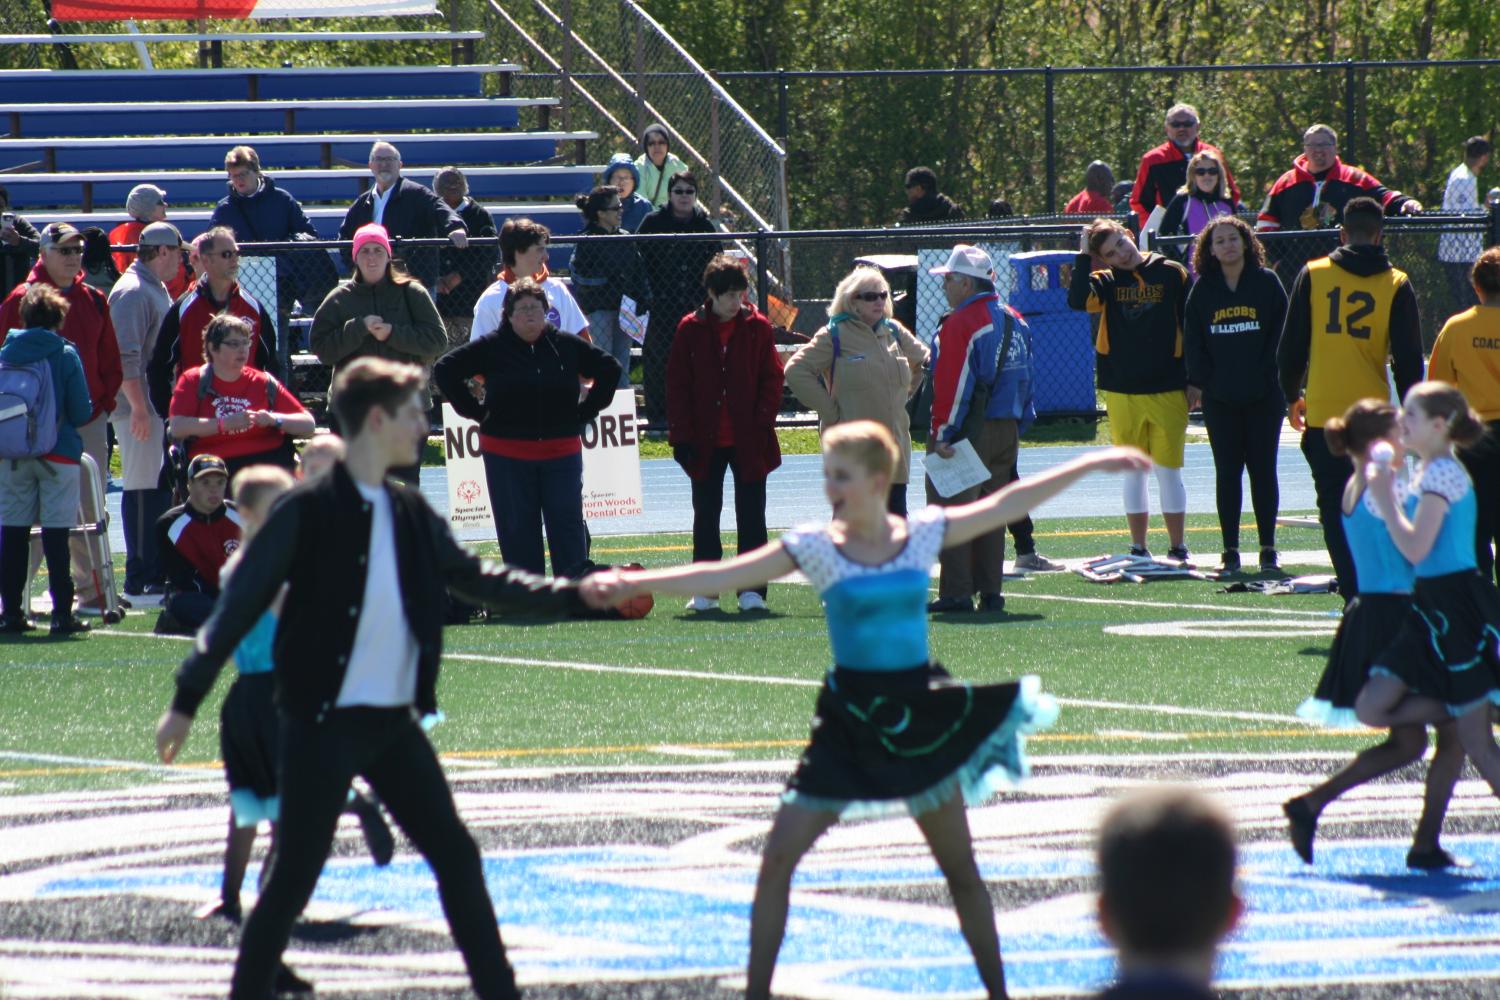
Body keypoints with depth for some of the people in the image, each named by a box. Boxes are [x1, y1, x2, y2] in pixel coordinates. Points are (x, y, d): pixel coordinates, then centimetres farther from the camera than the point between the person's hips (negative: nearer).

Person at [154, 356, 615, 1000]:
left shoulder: (411, 516, 6)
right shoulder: (308, 513, -13)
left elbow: (476, 579, 18)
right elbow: (240, 607, -11)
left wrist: (574, 594, 10)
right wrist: (187, 702, -14)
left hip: (393, 725, 6)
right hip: (322, 724, -6)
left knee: (457, 858, 8)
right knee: (295, 878, -6)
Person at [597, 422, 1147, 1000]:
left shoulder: (924, 535, -1)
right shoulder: (815, 547, -7)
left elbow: (1006, 506, 7)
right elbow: (723, 577, -13)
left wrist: (1089, 465, 10)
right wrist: (634, 583, -23)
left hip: (919, 715, 1)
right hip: (850, 719, -1)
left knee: (961, 869, 10)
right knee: (779, 856, -9)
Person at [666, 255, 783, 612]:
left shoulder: (758, 327, 0)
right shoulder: (690, 330, 0)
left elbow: (773, 379, 2)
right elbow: (677, 385, 1)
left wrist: (762, 422, -10)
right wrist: (682, 435, -6)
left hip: (749, 442, -1)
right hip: (706, 441, 1)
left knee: (751, 516, 2)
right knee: (706, 515, 7)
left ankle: (752, 589, 6)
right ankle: (706, 590, 14)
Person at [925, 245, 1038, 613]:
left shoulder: (960, 324, -14)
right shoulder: (1015, 321, 12)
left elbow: (952, 384, -18)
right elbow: (1026, 378, 14)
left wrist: (943, 434, -16)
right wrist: (1017, 425, 17)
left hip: (968, 431, -8)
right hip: (1006, 430, 8)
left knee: (951, 510, -3)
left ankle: (956, 593, -6)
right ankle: (990, 592, 13)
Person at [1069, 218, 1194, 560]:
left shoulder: (1172, 275, 2)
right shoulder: (1107, 282, 5)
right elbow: (1077, 300, -15)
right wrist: (1083, 255, -12)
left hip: (1168, 392, -2)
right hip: (1122, 394, 2)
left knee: (1168, 470, 0)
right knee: (1133, 472, 6)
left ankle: (1177, 548, 6)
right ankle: (1138, 549, 11)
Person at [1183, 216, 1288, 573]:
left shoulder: (1267, 283, 1)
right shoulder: (1203, 290, 7)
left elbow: (1281, 332, -2)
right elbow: (1192, 340, 7)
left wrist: (1269, 376, -10)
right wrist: (1203, 380, -6)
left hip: (1263, 396, -2)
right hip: (1220, 397, 2)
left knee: (1263, 469, 2)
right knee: (1227, 472, 3)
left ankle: (1268, 548, 6)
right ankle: (1230, 550, 6)